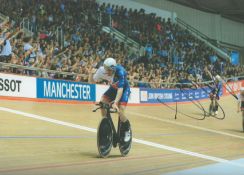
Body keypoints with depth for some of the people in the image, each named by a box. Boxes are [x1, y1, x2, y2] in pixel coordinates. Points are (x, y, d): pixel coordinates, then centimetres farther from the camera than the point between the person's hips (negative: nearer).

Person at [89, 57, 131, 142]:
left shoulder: (120, 71, -37)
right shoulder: (102, 70, -25)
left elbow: (120, 89, -41)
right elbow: (91, 81, -14)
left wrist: (115, 103, -49)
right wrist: (91, 74, -35)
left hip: (124, 89, -5)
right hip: (113, 88, 5)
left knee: (120, 112, -19)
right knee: (102, 102, -20)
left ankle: (127, 130, 10)